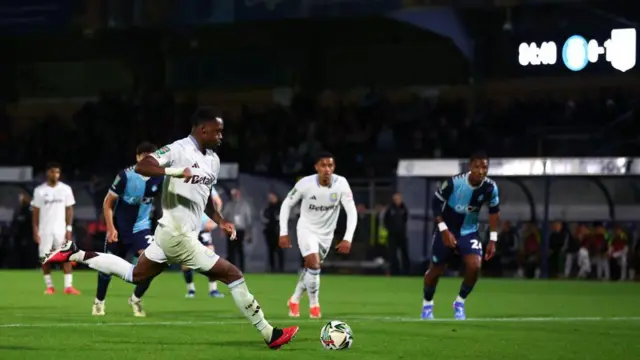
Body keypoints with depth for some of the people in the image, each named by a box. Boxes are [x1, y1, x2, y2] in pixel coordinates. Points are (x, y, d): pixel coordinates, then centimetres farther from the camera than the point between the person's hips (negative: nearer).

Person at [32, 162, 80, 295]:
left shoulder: (66, 189, 3)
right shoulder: (39, 191, 1)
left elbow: (69, 210, 4)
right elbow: (36, 212, 3)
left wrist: (69, 229, -4)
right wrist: (35, 231, -3)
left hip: (61, 230, 0)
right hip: (44, 230, 0)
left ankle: (68, 286, -9)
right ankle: (49, 286, 9)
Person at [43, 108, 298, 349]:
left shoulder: (213, 160, 13)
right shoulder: (179, 149, -16)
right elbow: (141, 167, -24)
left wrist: (220, 222, 13)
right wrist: (174, 171, -38)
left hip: (176, 233, 10)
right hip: (177, 235, -10)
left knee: (134, 275, 24)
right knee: (234, 276, -7)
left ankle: (75, 254, 28)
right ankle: (270, 335, 0)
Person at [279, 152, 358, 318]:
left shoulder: (341, 184, -19)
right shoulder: (305, 183, -21)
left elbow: (352, 212, -19)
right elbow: (287, 204, -7)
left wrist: (348, 239, -29)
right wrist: (283, 233, -10)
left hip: (326, 233, 3)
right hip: (307, 229, -3)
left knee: (311, 268, 15)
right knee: (314, 265, -20)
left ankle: (295, 300, 38)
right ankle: (314, 304, -1)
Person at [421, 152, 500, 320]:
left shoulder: (490, 187, -16)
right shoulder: (454, 183, -26)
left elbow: (494, 211, 2)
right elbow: (436, 204, -13)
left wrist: (493, 239, -2)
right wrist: (444, 230, -20)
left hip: (469, 231, 2)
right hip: (447, 230, -2)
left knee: (475, 266, -21)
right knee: (436, 269, 8)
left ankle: (460, 302, 4)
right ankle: (427, 304, 37)